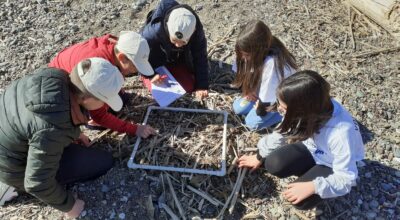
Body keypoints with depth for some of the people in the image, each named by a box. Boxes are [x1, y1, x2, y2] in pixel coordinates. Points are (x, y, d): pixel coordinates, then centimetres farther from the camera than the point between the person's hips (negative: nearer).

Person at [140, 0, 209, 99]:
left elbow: (200, 58, -18)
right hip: (156, 61, -2)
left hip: (179, 60, 3)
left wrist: (202, 85, -22)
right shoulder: (154, 31, -41)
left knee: (189, 87, -6)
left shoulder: (197, 32, -31)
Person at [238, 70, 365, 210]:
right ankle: (311, 172, 8)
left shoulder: (341, 134, -41)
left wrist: (313, 187, -40)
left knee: (301, 201, -23)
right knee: (273, 165, -18)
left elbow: (346, 178, -28)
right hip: (313, 149, 5)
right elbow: (282, 132, -5)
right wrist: (259, 157, 7)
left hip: (334, 167, -4)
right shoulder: (307, 113, -25)